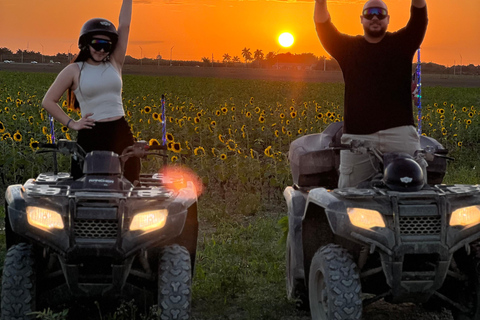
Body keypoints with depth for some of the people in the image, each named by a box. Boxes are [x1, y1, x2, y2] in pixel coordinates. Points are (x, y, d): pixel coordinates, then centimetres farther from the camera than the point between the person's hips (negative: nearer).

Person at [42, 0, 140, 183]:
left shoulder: (114, 63, 9)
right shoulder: (74, 70, 2)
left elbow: (124, 26, 6)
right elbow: (48, 102, 5)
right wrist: (72, 124, -3)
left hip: (121, 134, 3)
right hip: (91, 136, -3)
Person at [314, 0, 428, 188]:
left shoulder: (401, 43, 13)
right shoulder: (348, 47, 14)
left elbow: (419, 19, -2)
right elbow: (323, 26, 2)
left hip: (399, 131, -1)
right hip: (357, 135, 1)